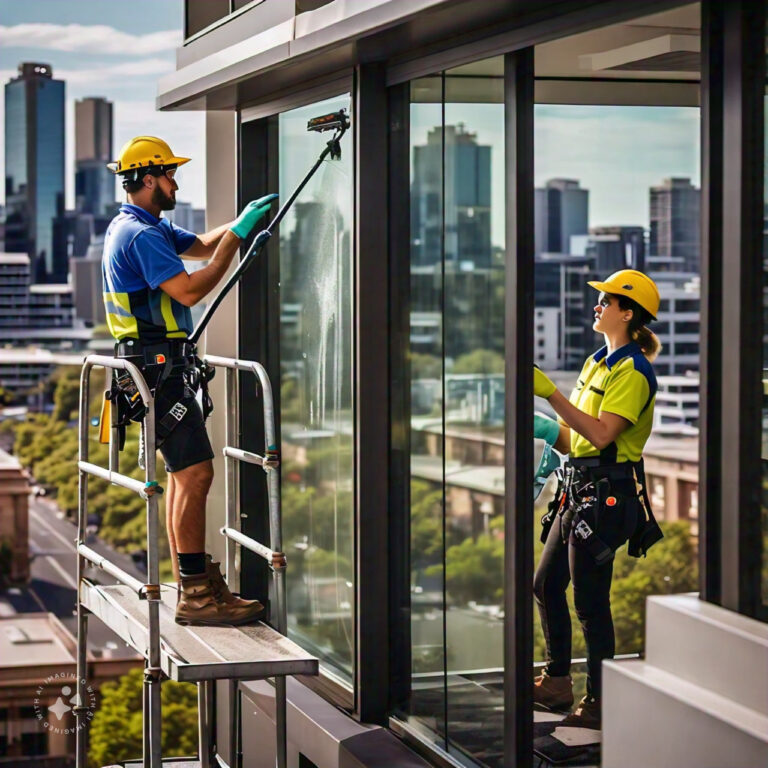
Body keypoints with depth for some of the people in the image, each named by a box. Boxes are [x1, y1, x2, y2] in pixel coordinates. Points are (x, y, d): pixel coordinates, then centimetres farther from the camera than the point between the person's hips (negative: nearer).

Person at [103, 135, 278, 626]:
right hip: (160, 368, -11)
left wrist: (242, 222, 11)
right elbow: (190, 290, -22)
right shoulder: (141, 235, -15)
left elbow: (202, 246, 26)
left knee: (184, 473, 13)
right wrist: (238, 232, -18)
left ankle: (191, 580, 18)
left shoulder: (147, 228, 19)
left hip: (162, 366, 11)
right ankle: (197, 595, -15)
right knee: (196, 473, -14)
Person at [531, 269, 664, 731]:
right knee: (547, 584, 14)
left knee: (590, 598, -6)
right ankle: (557, 682, 25)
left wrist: (551, 393, -27)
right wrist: (547, 430, 3)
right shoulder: (598, 362, 16)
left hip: (607, 492, -10)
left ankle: (599, 704, 3)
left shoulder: (633, 371, -13)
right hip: (579, 486, 10)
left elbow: (601, 434, -24)